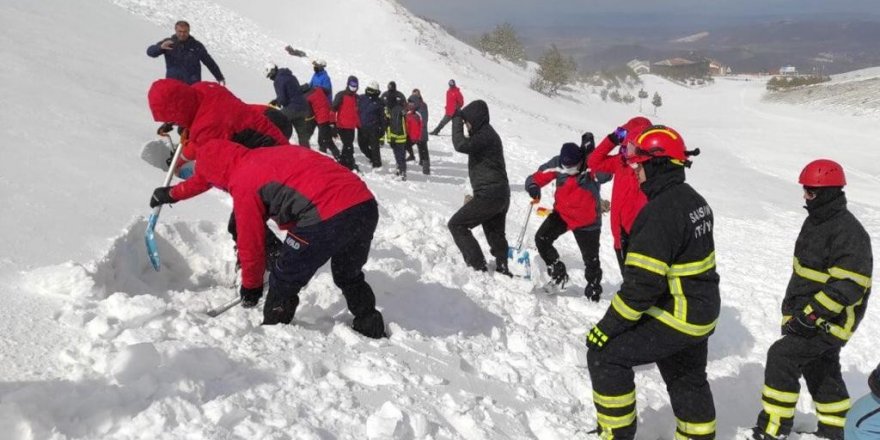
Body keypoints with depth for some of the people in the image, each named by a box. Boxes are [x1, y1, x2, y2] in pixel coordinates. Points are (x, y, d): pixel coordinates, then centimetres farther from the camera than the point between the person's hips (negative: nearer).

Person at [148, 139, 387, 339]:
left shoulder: (243, 184, 4)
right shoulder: (264, 155, 29)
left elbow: (250, 242, 10)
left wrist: (251, 285, 27)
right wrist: (173, 193, 59)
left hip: (327, 217, -9)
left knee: (283, 282, 12)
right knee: (349, 276, 31)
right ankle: (373, 331, 38)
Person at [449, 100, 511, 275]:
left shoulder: (485, 135, -16)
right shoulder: (486, 133, 16)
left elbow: (461, 145, -30)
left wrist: (457, 120, -18)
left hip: (489, 195, -10)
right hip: (501, 194, 10)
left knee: (457, 224, -3)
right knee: (495, 235, 19)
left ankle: (478, 266, -4)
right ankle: (503, 270, 27)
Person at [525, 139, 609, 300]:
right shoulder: (557, 164, -16)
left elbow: (605, 175, -46)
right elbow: (537, 177, -10)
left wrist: (591, 151, -50)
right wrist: (533, 186, -34)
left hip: (587, 220, -3)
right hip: (562, 213, 3)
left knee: (591, 259, 7)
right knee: (541, 239, -9)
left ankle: (593, 288, 34)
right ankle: (559, 274, 13)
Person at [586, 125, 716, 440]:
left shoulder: (660, 211, -26)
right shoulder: (693, 199, 5)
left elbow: (642, 284, -28)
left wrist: (607, 327, -20)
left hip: (675, 318, -10)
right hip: (701, 312, 10)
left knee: (605, 354, -2)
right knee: (688, 380, 25)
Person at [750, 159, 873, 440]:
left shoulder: (848, 232, -22)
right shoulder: (816, 221, 9)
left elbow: (849, 285, -26)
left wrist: (811, 314, -27)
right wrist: (792, 307, 21)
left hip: (830, 319, -10)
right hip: (807, 312, 10)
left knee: (782, 357, -16)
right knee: (819, 370, 20)